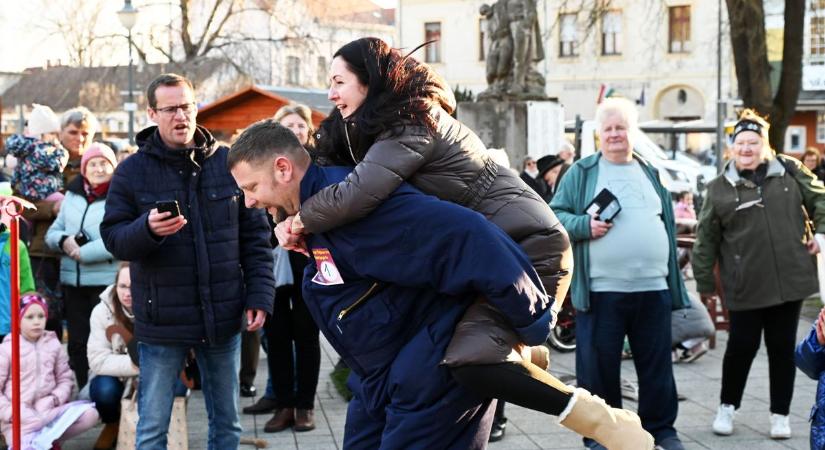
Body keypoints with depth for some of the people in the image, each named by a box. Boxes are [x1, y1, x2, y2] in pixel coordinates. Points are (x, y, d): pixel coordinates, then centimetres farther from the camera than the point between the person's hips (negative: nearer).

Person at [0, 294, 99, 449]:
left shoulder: (53, 344, 7)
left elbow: (65, 379, 8)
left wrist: (52, 399, -11)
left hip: (48, 411, 4)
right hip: (18, 417, -4)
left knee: (90, 414, -18)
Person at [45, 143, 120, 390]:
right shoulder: (72, 194, 13)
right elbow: (53, 231, 16)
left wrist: (83, 253, -16)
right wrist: (64, 241, -7)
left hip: (106, 282, -6)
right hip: (72, 280, 6)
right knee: (77, 342, 13)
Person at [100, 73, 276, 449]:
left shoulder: (228, 163, 3)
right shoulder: (132, 172, -2)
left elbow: (255, 237, 5)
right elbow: (113, 238, -4)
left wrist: (260, 296, -2)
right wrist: (147, 229, -25)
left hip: (223, 318, 2)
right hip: (161, 322, -2)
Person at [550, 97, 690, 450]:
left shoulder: (651, 174, 16)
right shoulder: (581, 173, 4)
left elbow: (667, 226, 19)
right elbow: (555, 215, 0)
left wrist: (675, 281, 16)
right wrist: (584, 225, -19)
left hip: (653, 288, 3)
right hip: (601, 290, -3)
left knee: (657, 365, 10)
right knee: (599, 366, 3)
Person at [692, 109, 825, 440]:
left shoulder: (789, 172, 4)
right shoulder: (719, 188, 0)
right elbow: (706, 239, 2)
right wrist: (705, 282, 3)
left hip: (789, 280, 2)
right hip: (745, 286, -2)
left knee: (782, 347, 8)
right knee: (742, 346, 3)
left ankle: (780, 414, 21)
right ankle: (727, 407, 24)